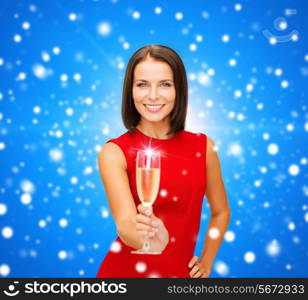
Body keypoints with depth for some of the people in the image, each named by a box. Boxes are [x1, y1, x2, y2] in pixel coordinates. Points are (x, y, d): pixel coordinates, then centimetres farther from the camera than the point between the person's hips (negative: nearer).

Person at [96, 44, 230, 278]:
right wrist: (145, 234, -45)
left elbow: (221, 212, 7)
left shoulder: (203, 147, -6)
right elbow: (124, 223, -26)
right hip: (125, 271, -2)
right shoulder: (114, 152, -14)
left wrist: (206, 262, 3)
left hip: (180, 273, 3)